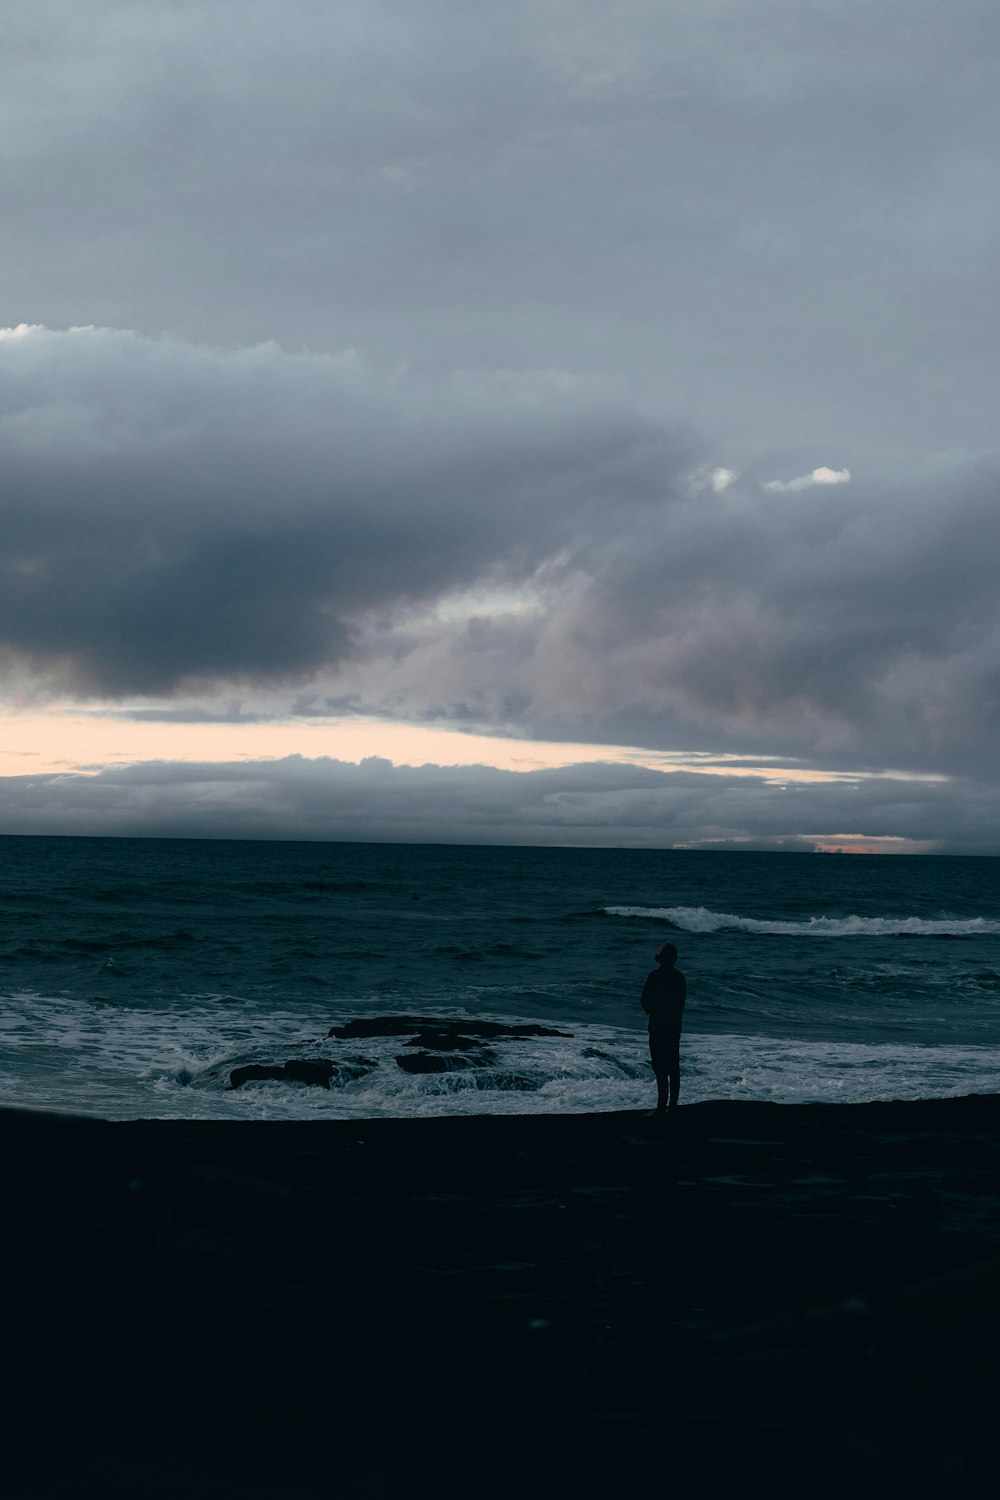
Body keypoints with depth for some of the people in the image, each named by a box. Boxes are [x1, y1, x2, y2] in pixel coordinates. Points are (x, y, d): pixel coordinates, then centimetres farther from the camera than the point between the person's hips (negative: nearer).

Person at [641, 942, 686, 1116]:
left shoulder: (654, 976, -13)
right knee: (673, 1067, 13)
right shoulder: (679, 977, 5)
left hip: (658, 1025, -6)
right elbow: (681, 1002, 10)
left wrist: (650, 1010, 13)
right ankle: (672, 1104, 17)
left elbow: (645, 1001, -8)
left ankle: (662, 1106, -12)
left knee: (660, 1068, -7)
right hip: (675, 1026, 6)